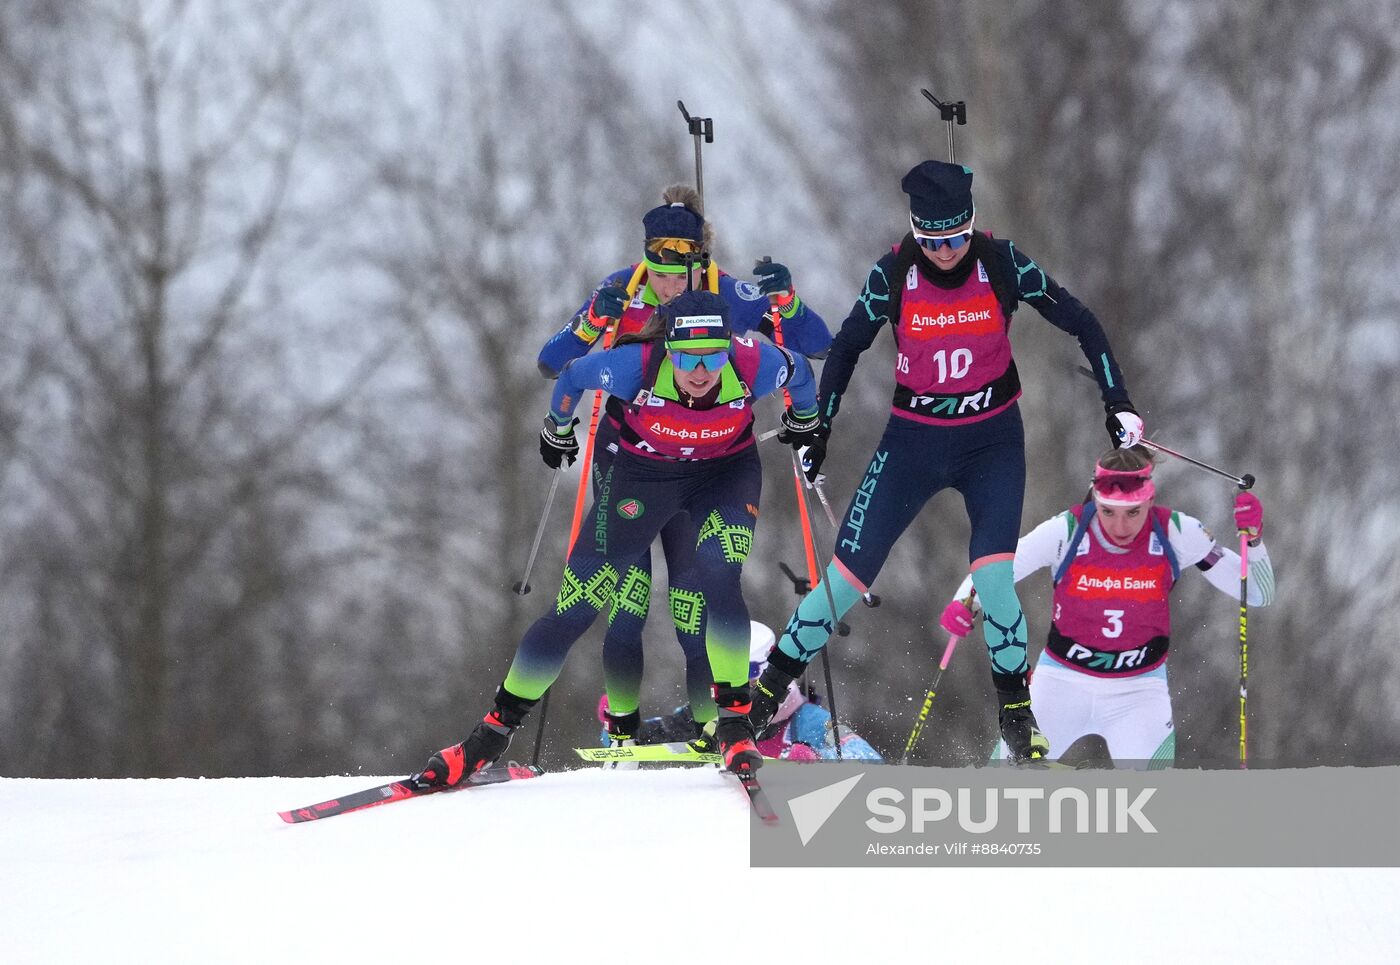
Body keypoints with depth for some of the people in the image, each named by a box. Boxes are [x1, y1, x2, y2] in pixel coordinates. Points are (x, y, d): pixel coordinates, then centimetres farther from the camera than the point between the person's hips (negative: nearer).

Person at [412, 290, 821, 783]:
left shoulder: (753, 366, -32)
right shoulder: (637, 365, -34)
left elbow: (799, 372, -6)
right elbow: (573, 377, -11)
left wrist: (802, 424, 14)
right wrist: (557, 429, 8)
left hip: (726, 471, 0)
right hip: (643, 473, 0)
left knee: (718, 580, -28)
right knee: (574, 607, -3)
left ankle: (734, 722, -15)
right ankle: (493, 732, 9)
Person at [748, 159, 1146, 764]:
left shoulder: (1003, 265, -14)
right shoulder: (893, 273, -13)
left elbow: (1080, 323, -4)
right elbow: (847, 348, 1)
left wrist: (1118, 402, -8)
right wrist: (817, 432, 0)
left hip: (993, 442, -1)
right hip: (913, 441, 1)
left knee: (993, 576, -17)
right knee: (849, 575, -5)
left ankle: (1016, 714, 2)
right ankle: (770, 687, 11)